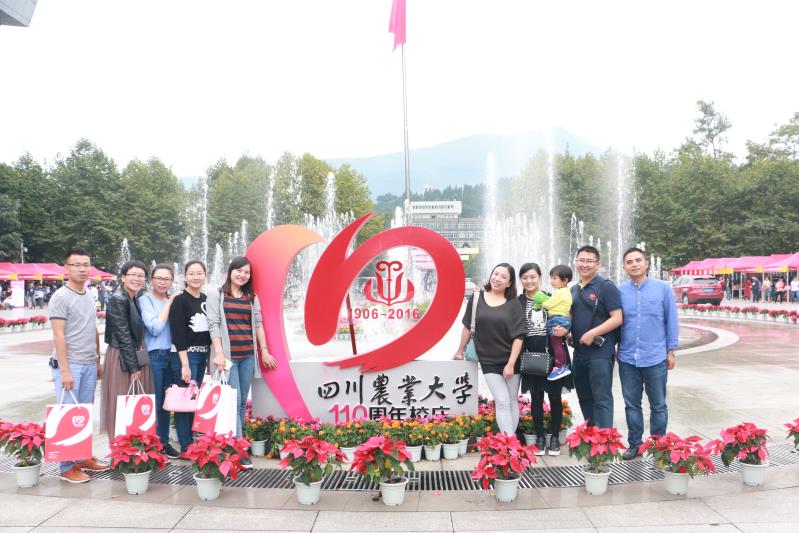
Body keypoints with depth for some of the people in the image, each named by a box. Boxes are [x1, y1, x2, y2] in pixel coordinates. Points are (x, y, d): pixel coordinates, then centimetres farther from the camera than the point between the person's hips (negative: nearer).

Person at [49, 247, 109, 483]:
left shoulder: (89, 296, 12)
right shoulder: (61, 297, -9)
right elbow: (58, 335, -13)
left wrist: (98, 361, 16)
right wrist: (65, 370, -17)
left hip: (89, 365, 7)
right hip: (69, 365, -7)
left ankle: (84, 457, 23)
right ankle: (67, 466, 6)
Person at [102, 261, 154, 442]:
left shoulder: (135, 299, 9)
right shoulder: (118, 300, -15)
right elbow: (123, 335, -17)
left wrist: (138, 364, 7)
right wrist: (133, 366, -16)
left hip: (136, 356, 8)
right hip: (122, 358, -8)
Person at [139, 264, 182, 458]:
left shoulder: (173, 299, 10)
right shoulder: (145, 299, -5)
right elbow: (155, 327, -16)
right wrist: (169, 303, -12)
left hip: (173, 354, 5)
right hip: (154, 356, -5)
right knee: (154, 402, 1)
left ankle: (164, 442, 23)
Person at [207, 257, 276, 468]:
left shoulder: (252, 297, 14)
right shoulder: (216, 294, 2)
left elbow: (257, 324, 13)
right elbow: (213, 324, -4)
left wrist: (264, 351, 7)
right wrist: (219, 353, -13)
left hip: (248, 355, 5)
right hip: (228, 355, -5)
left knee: (243, 401, 7)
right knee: (234, 402, -8)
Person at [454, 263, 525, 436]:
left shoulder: (514, 304, -5)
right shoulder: (477, 297, -2)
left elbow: (518, 336, -8)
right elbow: (468, 326, 7)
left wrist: (511, 364, -13)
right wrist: (460, 351, 13)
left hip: (511, 360, 1)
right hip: (489, 360, -1)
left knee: (512, 402, 9)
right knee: (502, 402, -6)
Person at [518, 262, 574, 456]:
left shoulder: (552, 298, 2)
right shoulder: (518, 302, 3)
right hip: (531, 356, 0)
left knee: (554, 396, 7)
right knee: (536, 397, 7)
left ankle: (554, 437, 20)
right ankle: (540, 436, 20)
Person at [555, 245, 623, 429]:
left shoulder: (606, 287, -7)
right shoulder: (574, 290, 14)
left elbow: (617, 318, -13)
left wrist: (592, 333, -20)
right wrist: (563, 329, -1)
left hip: (600, 352, -8)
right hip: (579, 352, 8)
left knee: (601, 399, -6)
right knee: (584, 398, 16)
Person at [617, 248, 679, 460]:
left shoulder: (663, 289, -1)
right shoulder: (619, 291, 2)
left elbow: (671, 321, 2)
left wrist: (671, 351, 1)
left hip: (655, 358, -1)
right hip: (627, 358, 2)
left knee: (658, 406, 9)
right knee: (631, 404, 11)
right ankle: (635, 444, 24)